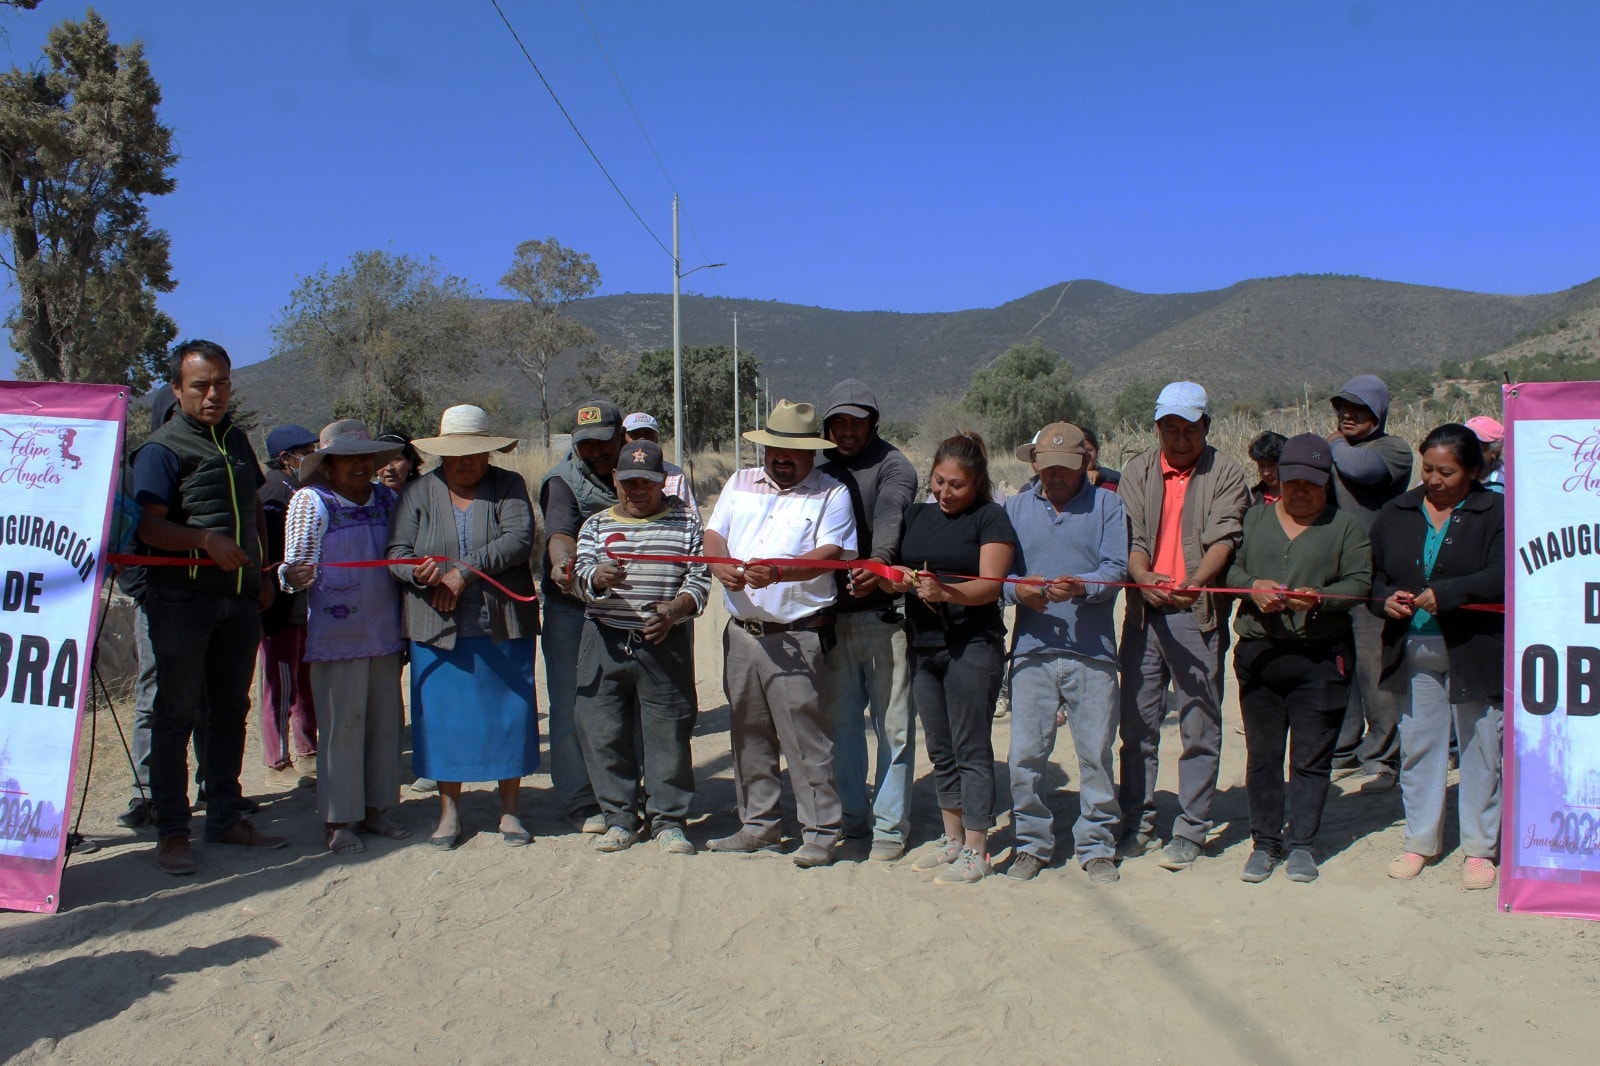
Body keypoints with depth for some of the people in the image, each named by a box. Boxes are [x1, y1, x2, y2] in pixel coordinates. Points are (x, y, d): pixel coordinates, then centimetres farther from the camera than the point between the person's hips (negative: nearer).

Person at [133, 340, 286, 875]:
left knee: (230, 710, 12)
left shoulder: (237, 440, 14)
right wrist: (207, 541, -31)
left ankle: (226, 817, 23)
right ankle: (171, 830, 9)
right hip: (181, 597, -6)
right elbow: (149, 527, -16)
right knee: (176, 713, 0)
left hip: (239, 598, 6)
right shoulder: (162, 449, -7)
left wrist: (262, 574, 18)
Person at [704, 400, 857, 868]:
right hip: (741, 631, 6)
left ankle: (819, 832, 5)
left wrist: (779, 572, -30)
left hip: (796, 636, -5)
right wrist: (721, 565, -14)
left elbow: (831, 554, -13)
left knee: (804, 735, -5)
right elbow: (714, 535, 9)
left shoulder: (831, 493, -1)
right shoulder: (740, 484, 15)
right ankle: (759, 824, 26)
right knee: (749, 733, 13)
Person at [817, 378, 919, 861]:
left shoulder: (892, 465, -3)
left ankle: (890, 826, 14)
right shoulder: (821, 469, 14)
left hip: (883, 612, -5)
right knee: (841, 721, 13)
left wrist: (879, 562, -41)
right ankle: (850, 818, 27)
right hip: (832, 615, 5)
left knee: (892, 724, 2)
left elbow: (890, 515, -23)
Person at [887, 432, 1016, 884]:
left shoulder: (991, 518, -6)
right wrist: (900, 579, -11)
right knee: (940, 750, 14)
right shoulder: (917, 515, 12)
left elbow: (991, 585, -15)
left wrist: (945, 592, -31)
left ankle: (976, 851, 6)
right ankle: (952, 839, 26)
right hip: (922, 645, 6)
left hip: (972, 646, -6)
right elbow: (898, 570, 13)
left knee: (971, 749, -1)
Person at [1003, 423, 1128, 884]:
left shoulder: (1107, 505, 6)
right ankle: (1032, 843, 18)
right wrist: (1017, 589, -16)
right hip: (1032, 651, 2)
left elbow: (1116, 568, -6)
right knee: (1025, 755, 3)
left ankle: (1096, 846, 19)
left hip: (1092, 653, -2)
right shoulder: (1015, 508, 14)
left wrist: (1080, 586, -26)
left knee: (1096, 753, 4)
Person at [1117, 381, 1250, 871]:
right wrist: (1143, 577, -21)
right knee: (1137, 720, 8)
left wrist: (1196, 581, -31)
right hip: (1145, 611, 3)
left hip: (1198, 613, -3)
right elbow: (1130, 536, 1)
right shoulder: (1138, 471, 10)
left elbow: (1223, 538, -12)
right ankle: (1137, 823, 20)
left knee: (1199, 726, 1)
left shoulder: (1225, 474, 1)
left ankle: (1191, 830, 12)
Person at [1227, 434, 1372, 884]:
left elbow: (1360, 584, -1)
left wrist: (1319, 598, -19)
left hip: (1319, 658, -2)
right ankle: (1265, 843, 17)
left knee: (1312, 757, 2)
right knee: (1262, 754, 6)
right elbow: (1229, 566, 10)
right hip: (1258, 654, 2)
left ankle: (1302, 845, 13)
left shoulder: (1344, 525, 7)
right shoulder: (1255, 518, 14)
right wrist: (1252, 586, -11)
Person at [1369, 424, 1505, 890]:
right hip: (1413, 654, 4)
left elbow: (1502, 578, -18)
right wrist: (1385, 599, -6)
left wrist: (1444, 594, -24)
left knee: (1480, 752, 8)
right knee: (1417, 749, 11)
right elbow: (1372, 575, 14)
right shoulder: (1395, 515, 8)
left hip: (1474, 654, -4)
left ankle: (1480, 848, 21)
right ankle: (1421, 842, 25)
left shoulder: (1496, 512, -6)